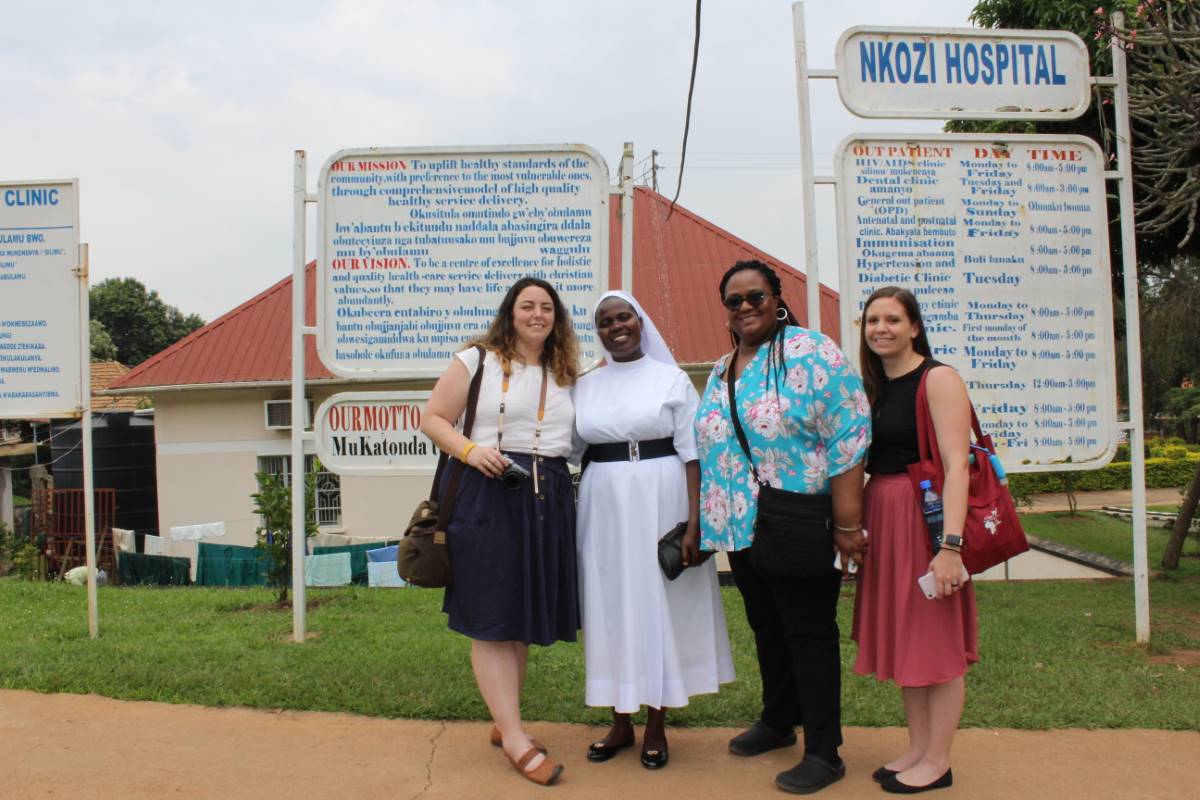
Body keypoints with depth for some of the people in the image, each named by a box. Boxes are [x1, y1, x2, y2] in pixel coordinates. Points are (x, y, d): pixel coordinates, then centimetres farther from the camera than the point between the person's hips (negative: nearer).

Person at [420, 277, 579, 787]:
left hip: (549, 497, 6)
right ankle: (516, 739, 5)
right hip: (487, 494, -5)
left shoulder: (565, 374, 16)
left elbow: (579, 434, 23)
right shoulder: (477, 361, 0)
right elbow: (432, 418, -2)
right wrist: (470, 450, -17)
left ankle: (504, 722, 27)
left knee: (524, 616, 12)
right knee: (492, 617, -3)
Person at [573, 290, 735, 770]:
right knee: (611, 607, 9)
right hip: (604, 506, 3)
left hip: (661, 502, -3)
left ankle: (656, 727, 19)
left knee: (660, 605, 4)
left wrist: (694, 522, -13)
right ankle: (620, 722, 25)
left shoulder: (672, 379, -2)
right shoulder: (585, 386, 8)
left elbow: (692, 455, -5)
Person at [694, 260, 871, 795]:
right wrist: (703, 523, 14)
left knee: (808, 632, 3)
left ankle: (824, 751, 16)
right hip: (742, 529, 7)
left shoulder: (811, 354, -11)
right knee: (766, 628, 18)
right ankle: (778, 721, 36)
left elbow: (847, 439, -16)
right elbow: (708, 449, 18)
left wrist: (846, 525, -19)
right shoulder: (721, 371, 12)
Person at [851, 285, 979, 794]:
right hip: (882, 520, 8)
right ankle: (917, 750, 27)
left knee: (935, 641, 3)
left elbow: (956, 465, -19)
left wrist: (951, 544, -25)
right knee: (903, 638, 14)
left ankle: (937, 763, 17)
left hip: (925, 517, -7)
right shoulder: (874, 386, 11)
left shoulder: (937, 379, -11)